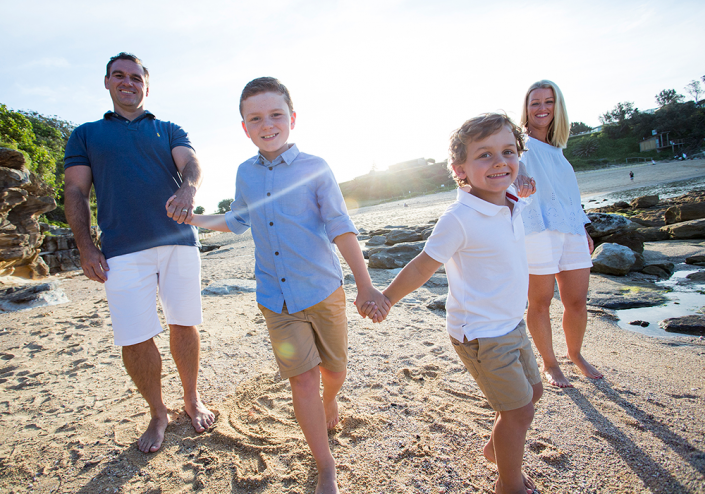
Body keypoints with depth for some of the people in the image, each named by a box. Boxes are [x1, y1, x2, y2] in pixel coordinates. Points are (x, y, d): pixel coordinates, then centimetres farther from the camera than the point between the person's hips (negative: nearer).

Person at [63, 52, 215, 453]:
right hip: (123, 250, 0)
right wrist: (86, 247, -2)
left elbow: (191, 163, -1)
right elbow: (75, 192, 11)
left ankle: (192, 399, 26)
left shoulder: (169, 131, 18)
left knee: (184, 326, 5)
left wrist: (188, 190, -26)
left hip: (178, 241, 1)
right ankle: (158, 413, 20)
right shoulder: (86, 134, 18)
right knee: (135, 339, -2)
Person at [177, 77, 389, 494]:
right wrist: (193, 218, 11)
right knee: (302, 381, -1)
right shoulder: (245, 174, 6)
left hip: (323, 291, -1)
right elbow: (237, 221, 22)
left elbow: (341, 228, -10)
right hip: (277, 299, 2)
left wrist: (365, 286, -16)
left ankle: (330, 401, 52)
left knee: (334, 369, 14)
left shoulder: (314, 168, -7)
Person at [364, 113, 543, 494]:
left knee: (532, 391, 24)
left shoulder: (515, 208, -1)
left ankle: (496, 447, 50)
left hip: (512, 324, 9)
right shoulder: (459, 219, -26)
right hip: (481, 334, -8)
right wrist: (385, 299, -10)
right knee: (519, 411, 5)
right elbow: (423, 267, -17)